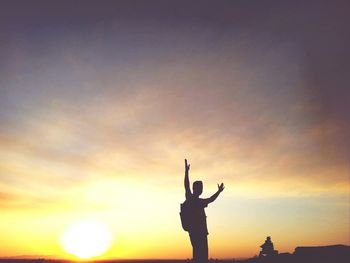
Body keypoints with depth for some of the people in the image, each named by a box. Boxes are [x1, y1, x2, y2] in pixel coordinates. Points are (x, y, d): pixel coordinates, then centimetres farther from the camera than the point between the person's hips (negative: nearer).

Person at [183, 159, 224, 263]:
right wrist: (186, 171, -21)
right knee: (198, 254, -14)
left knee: (203, 255, 4)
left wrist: (219, 191, 41)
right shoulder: (189, 198, 0)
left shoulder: (200, 201, 22)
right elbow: (186, 186, -15)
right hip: (194, 231, -8)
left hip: (202, 232, 8)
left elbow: (210, 200, 40)